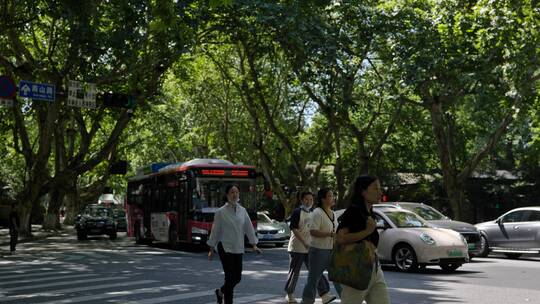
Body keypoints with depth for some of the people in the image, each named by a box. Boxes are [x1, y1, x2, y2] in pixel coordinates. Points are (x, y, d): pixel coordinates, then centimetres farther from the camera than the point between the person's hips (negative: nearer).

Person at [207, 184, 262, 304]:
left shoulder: (242, 210, 6)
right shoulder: (221, 212, -6)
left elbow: (249, 228, 7)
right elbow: (215, 230, -3)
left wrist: (254, 245, 1)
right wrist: (211, 249, -1)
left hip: (238, 249, 5)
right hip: (225, 248, -5)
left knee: (237, 277, 8)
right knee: (230, 277, -7)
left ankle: (220, 292, 34)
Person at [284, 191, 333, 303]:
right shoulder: (297, 212, -9)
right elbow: (294, 229, -17)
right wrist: (305, 243, -23)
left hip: (310, 247, 5)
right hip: (297, 247, -5)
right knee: (294, 271, 5)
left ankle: (324, 294, -5)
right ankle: (289, 294, 20)